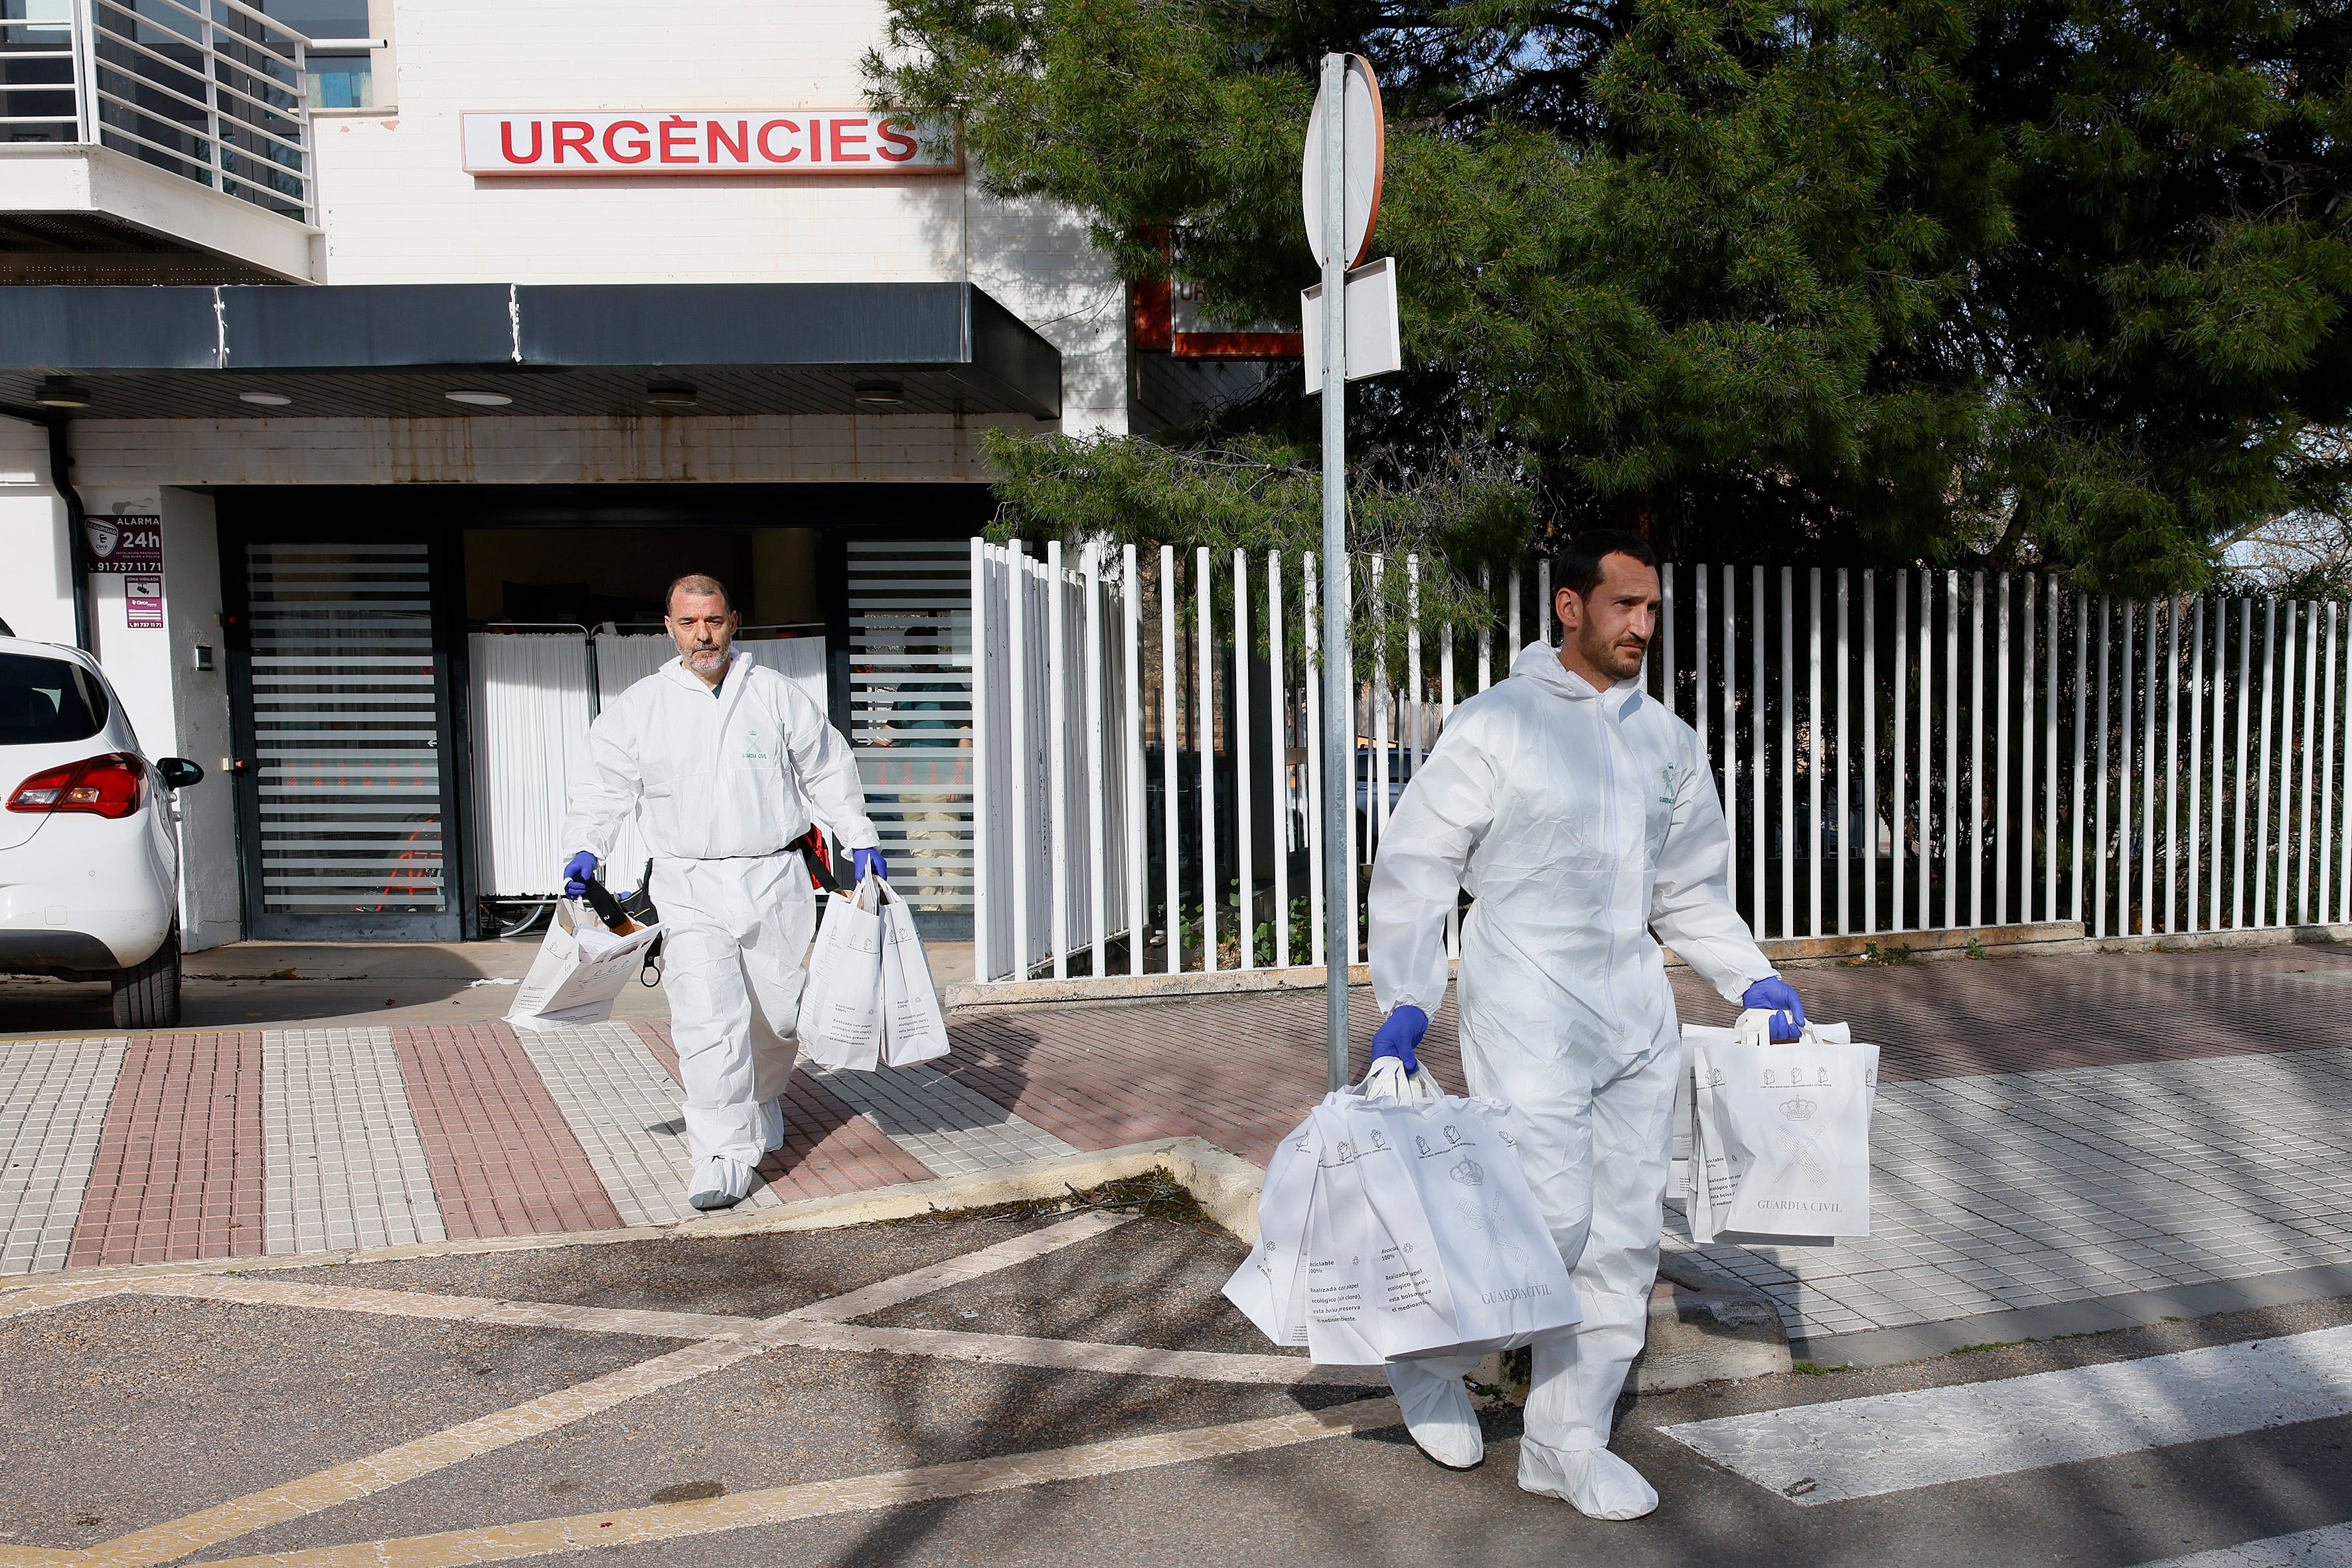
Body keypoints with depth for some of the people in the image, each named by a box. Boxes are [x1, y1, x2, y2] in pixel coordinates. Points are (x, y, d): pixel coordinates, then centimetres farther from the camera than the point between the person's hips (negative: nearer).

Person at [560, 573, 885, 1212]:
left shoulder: (776, 695, 6)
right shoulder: (639, 707, 6)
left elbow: (829, 772, 14)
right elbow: (606, 784, 11)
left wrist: (860, 841, 12)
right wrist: (586, 849, -4)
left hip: (773, 880, 1)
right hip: (689, 886, -1)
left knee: (775, 1016, 8)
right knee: (707, 1020, -16)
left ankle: (761, 1111, 37)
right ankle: (722, 1155, -13)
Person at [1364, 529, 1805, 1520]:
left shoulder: (1667, 741, 12)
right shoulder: (1497, 725, -6)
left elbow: (1690, 888, 22)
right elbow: (1413, 869, -6)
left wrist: (1751, 979, 12)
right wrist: (1404, 1003, -13)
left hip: (1637, 1017, 6)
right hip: (1528, 1016, -6)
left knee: (1625, 1234, 7)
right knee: (1551, 1217, -12)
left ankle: (1568, 1444, 21)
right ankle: (1431, 1362, 16)